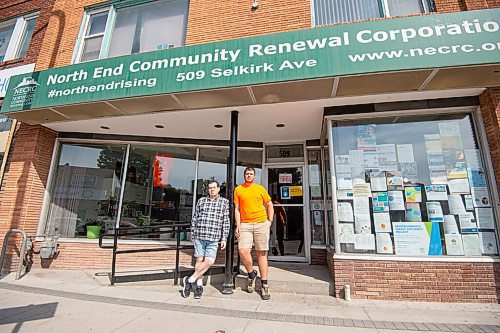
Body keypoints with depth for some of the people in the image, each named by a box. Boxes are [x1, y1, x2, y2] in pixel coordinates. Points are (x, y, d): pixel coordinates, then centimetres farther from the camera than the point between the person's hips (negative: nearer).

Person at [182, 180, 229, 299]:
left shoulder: (224, 202, 5)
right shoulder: (201, 201, 9)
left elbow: (226, 222, 4)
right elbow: (195, 218, 13)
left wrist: (224, 239, 0)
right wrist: (193, 234, 11)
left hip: (214, 238, -1)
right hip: (199, 236, 1)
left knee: (209, 261, -8)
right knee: (199, 260, 5)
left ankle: (190, 280, 10)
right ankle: (199, 285, 22)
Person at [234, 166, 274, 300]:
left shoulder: (260, 188, 7)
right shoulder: (238, 189, 8)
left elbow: (269, 205, 14)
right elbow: (237, 209, 7)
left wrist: (270, 221, 4)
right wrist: (238, 225, -1)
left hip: (261, 224, 0)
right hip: (245, 224, 0)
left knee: (261, 253, 4)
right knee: (243, 251, -14)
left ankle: (264, 285, 16)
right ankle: (251, 274, 15)